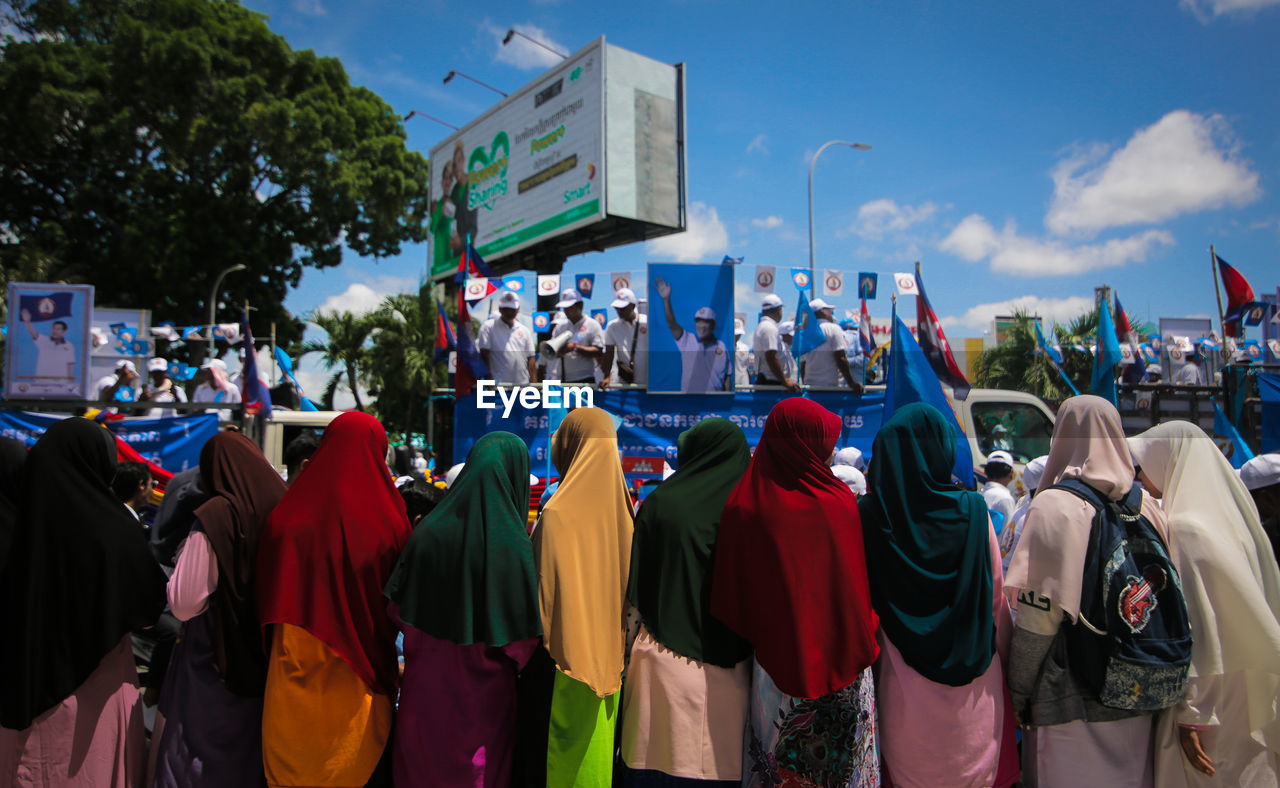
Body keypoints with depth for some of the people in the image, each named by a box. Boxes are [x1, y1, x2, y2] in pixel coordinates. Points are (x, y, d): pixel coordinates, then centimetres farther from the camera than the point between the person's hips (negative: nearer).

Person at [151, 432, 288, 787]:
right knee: (254, 753, 20)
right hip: (269, 666, 5)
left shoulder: (216, 515, -17)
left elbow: (184, 605, -13)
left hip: (216, 662, -4)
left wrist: (184, 560, 1)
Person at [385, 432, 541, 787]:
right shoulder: (511, 543, -19)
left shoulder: (429, 531, -9)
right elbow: (523, 638, -15)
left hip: (425, 684, 3)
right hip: (484, 691, -3)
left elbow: (399, 608, 0)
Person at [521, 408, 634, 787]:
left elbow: (544, 589, -16)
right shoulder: (620, 507, -2)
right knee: (596, 743, 20)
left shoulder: (557, 514, -21)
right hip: (608, 654, 6)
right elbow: (630, 583, 7)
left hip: (564, 656, -5)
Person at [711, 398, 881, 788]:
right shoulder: (840, 503, -14)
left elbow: (731, 594, -4)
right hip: (839, 661, -1)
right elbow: (860, 589, -7)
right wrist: (863, 644, 8)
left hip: (773, 660, 2)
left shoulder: (746, 505, -11)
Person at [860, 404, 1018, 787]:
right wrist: (1004, 662, 11)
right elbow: (996, 598, -5)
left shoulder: (869, 514, -13)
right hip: (971, 683, 0)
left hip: (901, 683, 0)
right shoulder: (973, 511, -13)